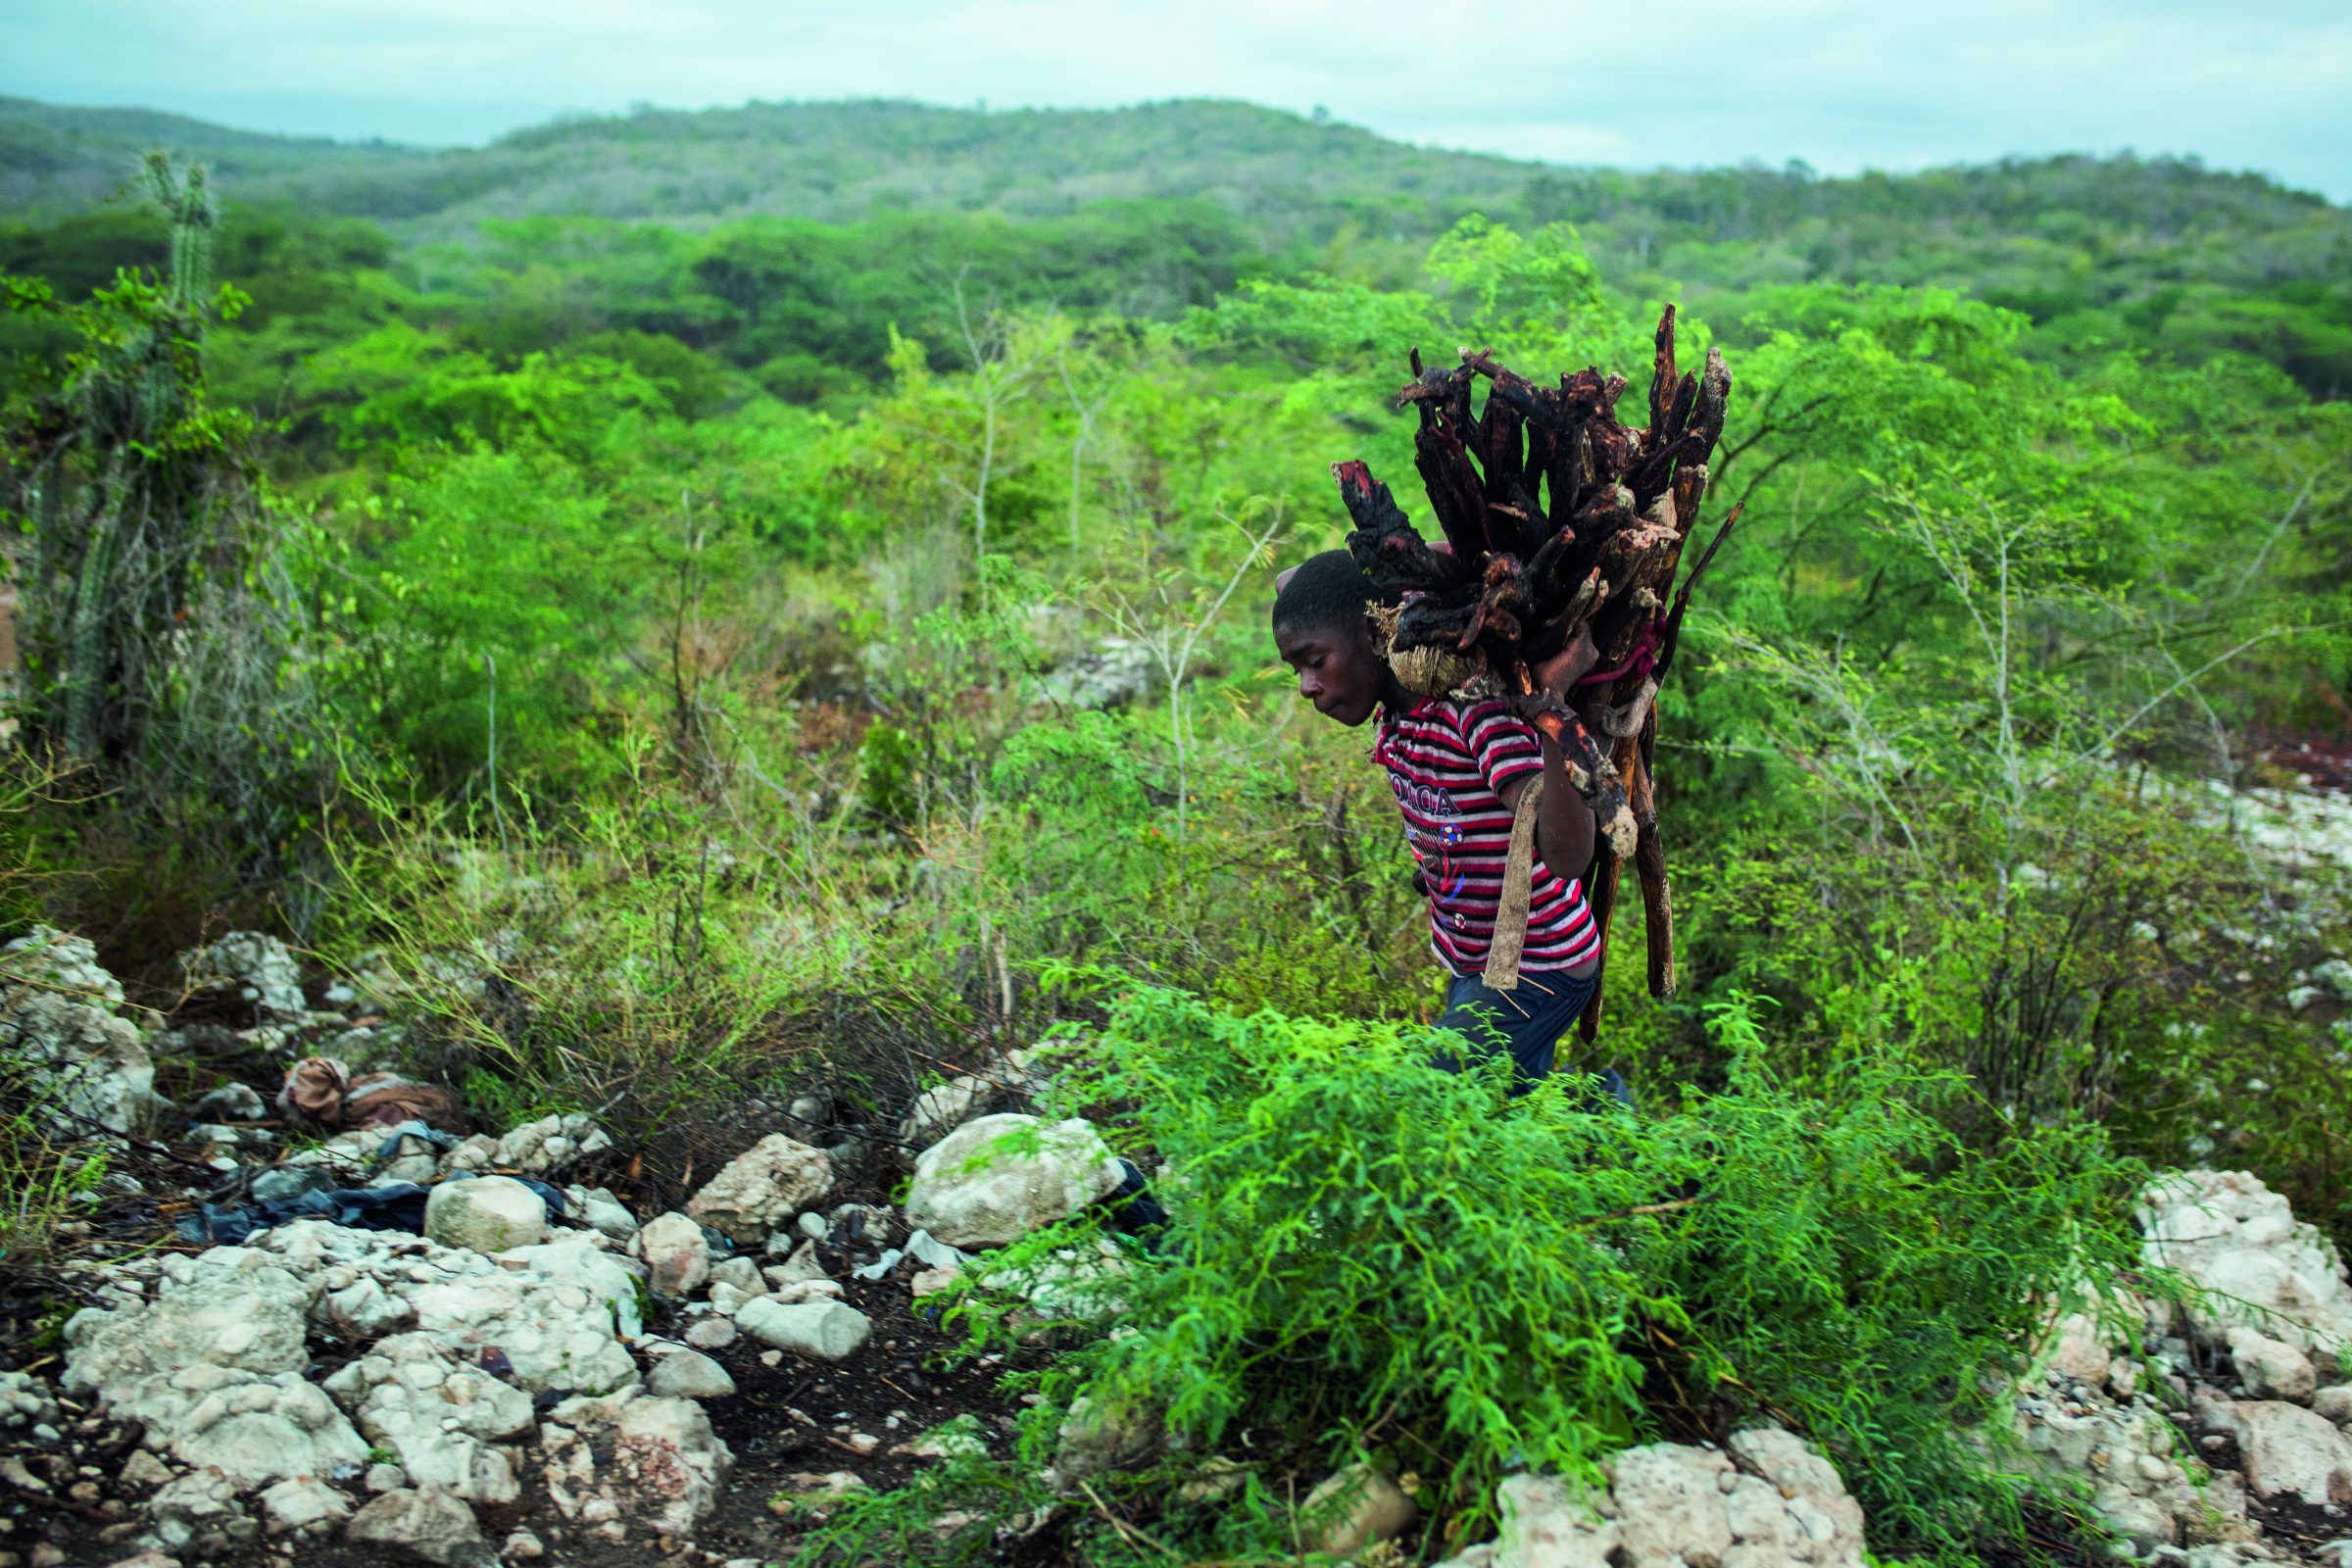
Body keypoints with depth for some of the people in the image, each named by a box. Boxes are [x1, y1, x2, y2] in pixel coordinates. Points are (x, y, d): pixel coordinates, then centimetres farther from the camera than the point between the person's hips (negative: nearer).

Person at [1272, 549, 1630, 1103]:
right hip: (1475, 962, 9)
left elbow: (1567, 857, -40)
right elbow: (1290, 583, 8)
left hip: (1537, 972, -9)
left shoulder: (1477, 709, -28)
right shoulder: (1393, 708, -4)